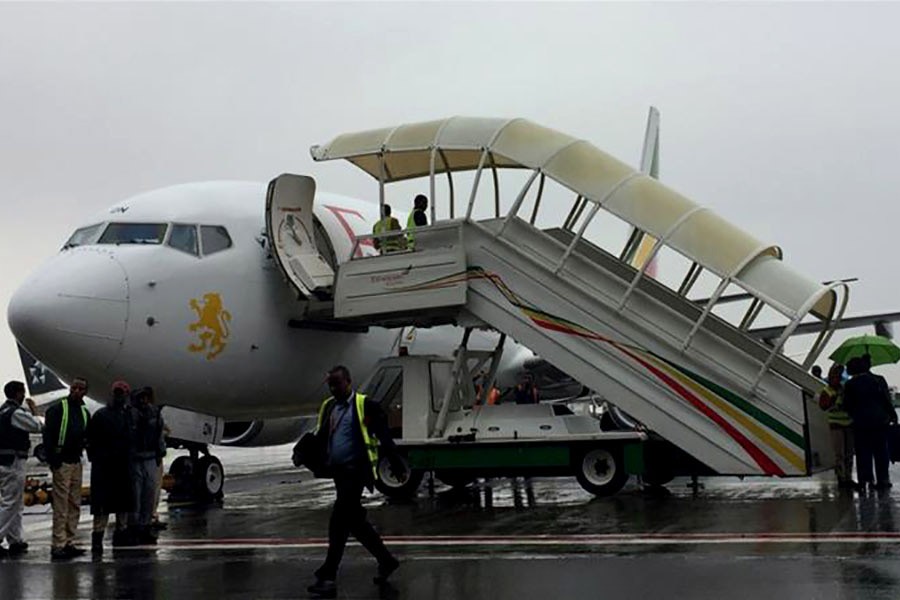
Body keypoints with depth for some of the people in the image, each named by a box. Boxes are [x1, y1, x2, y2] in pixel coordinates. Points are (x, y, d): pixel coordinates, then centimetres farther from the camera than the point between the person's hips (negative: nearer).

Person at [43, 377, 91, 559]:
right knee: (61, 506, -9)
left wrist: (83, 445, 8)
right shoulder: (57, 409, -6)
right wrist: (52, 460, -16)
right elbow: (48, 435, -12)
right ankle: (58, 545, -7)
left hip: (76, 462, 7)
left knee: (75, 505, 10)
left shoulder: (84, 412, 14)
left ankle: (69, 542, 17)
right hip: (61, 463, -7)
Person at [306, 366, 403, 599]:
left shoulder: (364, 405, -8)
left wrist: (396, 464, -9)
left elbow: (383, 436, -8)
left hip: (357, 470, -8)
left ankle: (327, 577, -7)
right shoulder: (328, 406, 13)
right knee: (354, 521, 14)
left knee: (339, 523, -11)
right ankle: (386, 559, 30)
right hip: (338, 472, 8)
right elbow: (321, 438, 18)